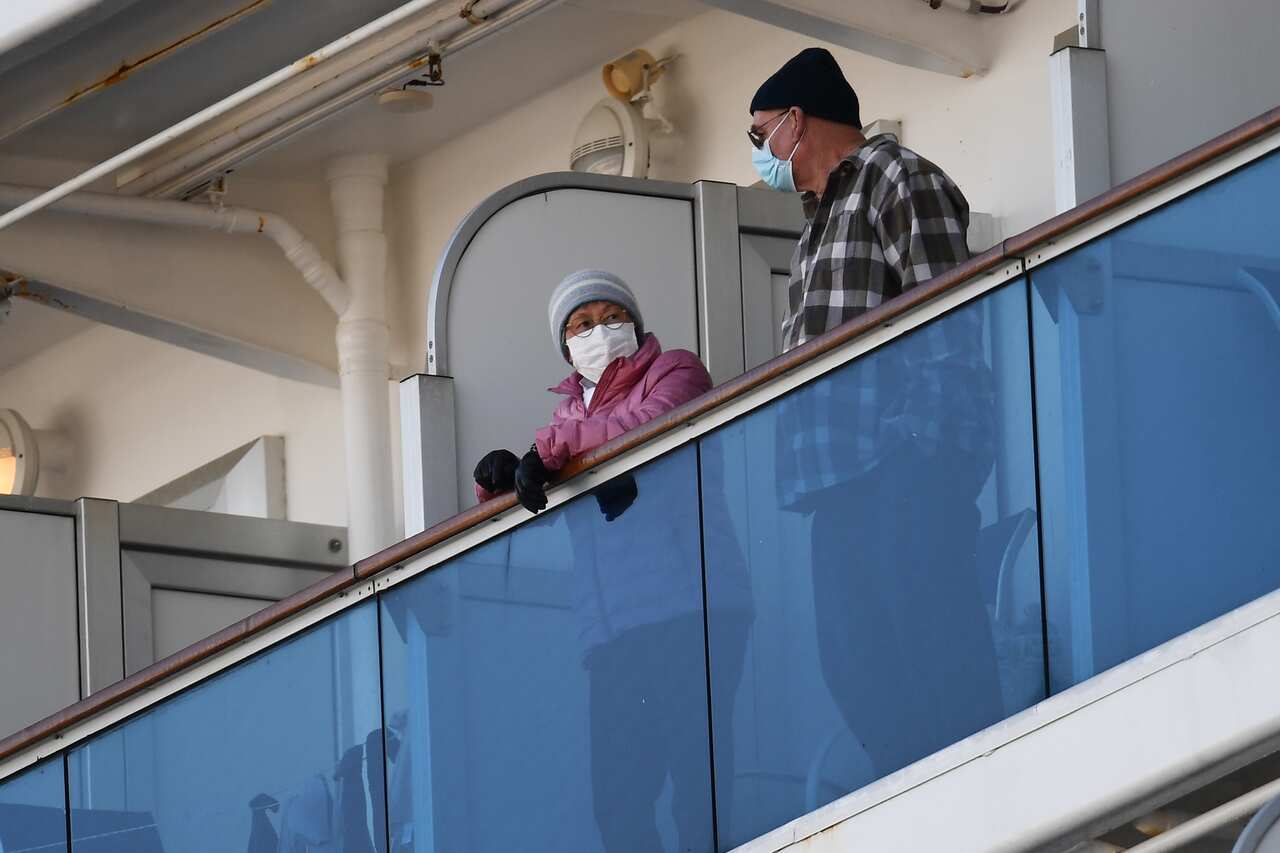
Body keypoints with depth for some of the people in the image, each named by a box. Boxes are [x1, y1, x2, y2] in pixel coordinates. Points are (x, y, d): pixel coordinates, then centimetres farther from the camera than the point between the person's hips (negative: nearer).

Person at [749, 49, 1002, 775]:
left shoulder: (895, 180, -1)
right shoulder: (826, 211, 27)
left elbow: (947, 318, -12)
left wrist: (927, 444, -20)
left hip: (902, 467, -10)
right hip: (846, 471, 10)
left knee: (934, 647, -13)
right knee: (856, 660, 6)